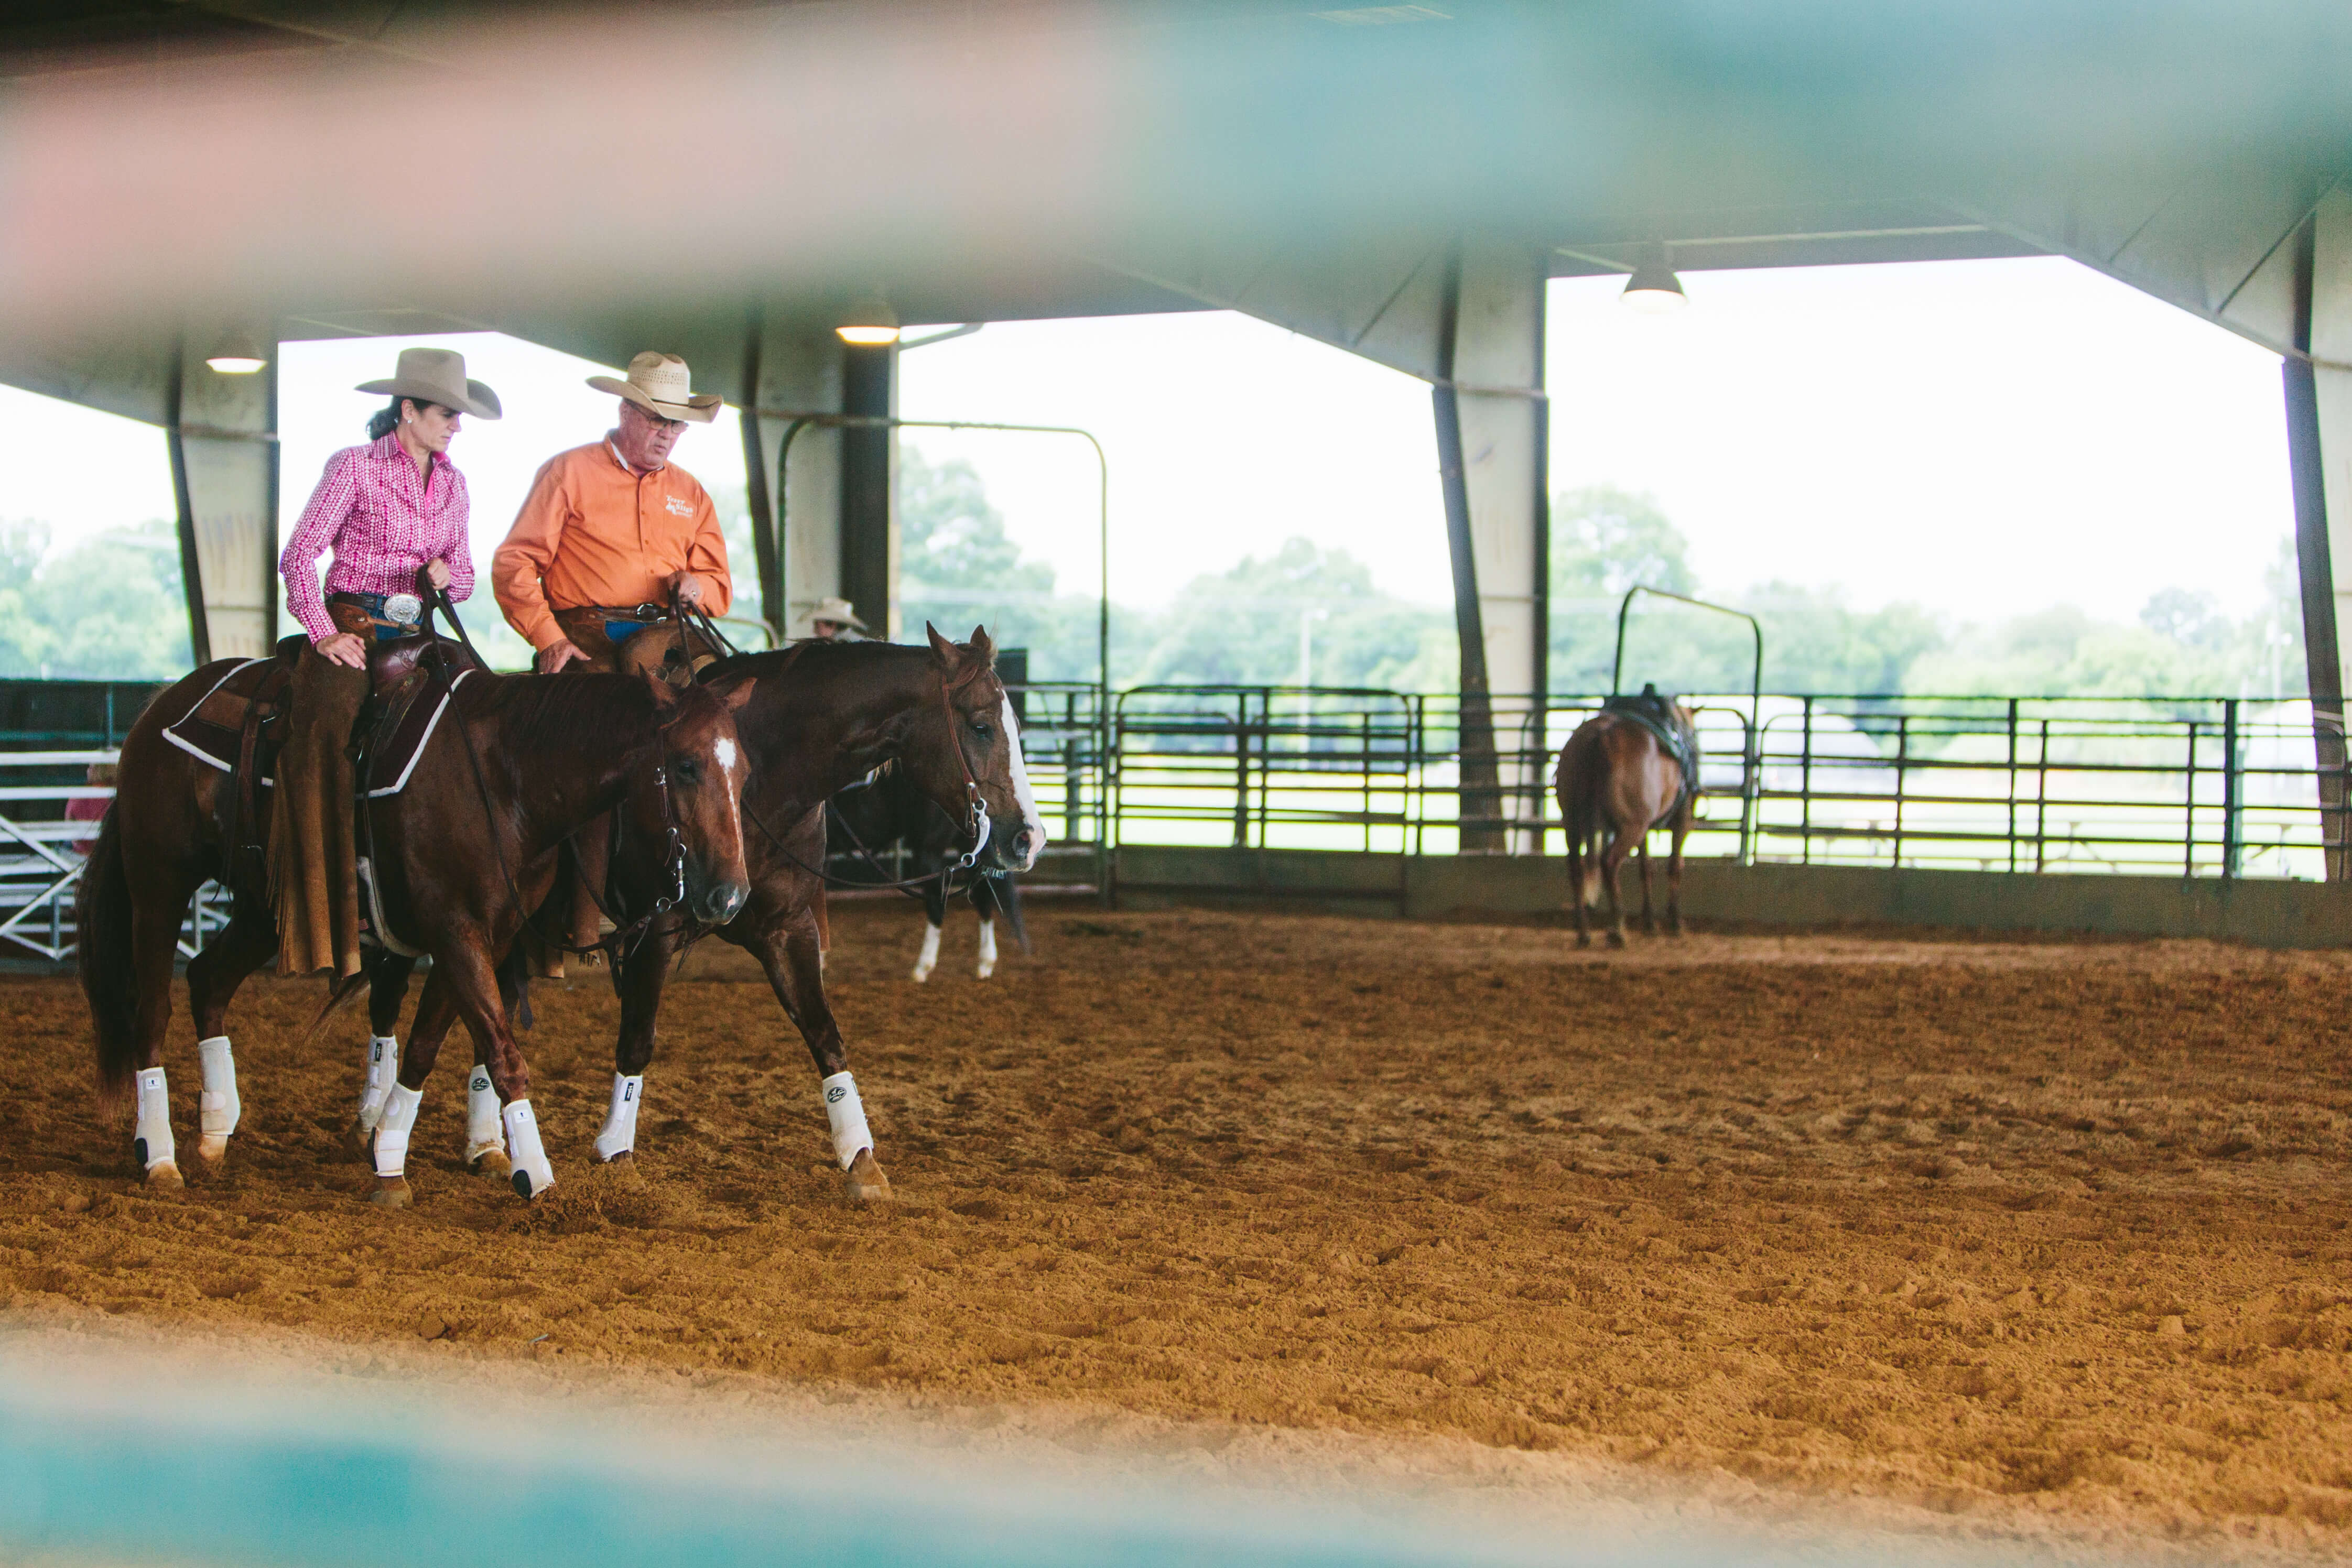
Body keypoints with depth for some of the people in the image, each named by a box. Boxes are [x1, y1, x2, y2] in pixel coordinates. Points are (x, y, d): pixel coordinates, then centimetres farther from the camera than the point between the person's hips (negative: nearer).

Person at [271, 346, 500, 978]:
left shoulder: (452, 482, 15)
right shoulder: (355, 466, -3)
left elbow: (464, 573, 20)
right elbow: (300, 554, -7)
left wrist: (447, 575, -4)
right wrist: (324, 633, -18)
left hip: (418, 639, 6)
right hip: (354, 634, -6)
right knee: (339, 749, -21)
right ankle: (343, 934, -22)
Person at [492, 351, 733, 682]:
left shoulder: (691, 493, 22)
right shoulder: (569, 472, 8)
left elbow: (720, 589, 25)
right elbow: (514, 562, 3)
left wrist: (696, 587, -1)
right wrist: (548, 638, -11)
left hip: (661, 635, 5)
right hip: (585, 637, -4)